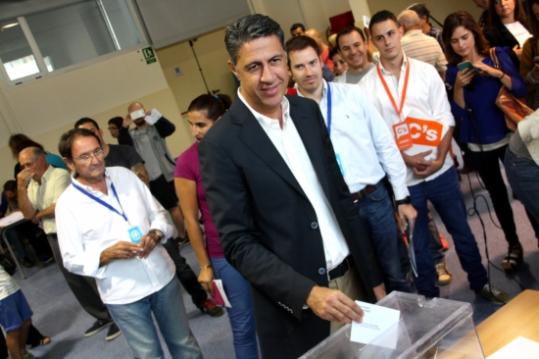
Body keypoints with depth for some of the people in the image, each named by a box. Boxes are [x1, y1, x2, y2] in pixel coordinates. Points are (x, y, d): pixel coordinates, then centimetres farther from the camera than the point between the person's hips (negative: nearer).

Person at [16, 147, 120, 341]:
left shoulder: (60, 175, -11)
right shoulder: (31, 185, 12)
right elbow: (28, 214, 3)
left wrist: (39, 214, -1)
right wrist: (21, 187, -6)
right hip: (55, 239, 8)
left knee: (95, 279, 0)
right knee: (76, 284, 15)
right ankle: (103, 317, 29)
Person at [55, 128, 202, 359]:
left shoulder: (125, 175, 1)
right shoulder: (67, 204, -9)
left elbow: (158, 213, 7)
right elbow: (73, 260, -6)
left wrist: (155, 234, -14)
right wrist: (107, 255, -23)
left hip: (162, 277, 3)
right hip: (122, 295, -3)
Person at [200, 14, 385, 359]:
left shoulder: (308, 111, 2)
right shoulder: (221, 144, -15)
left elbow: (340, 194, 7)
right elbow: (237, 242, -14)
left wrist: (373, 275, 9)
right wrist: (307, 292, -23)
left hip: (351, 277, 5)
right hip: (295, 302, -5)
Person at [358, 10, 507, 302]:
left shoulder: (426, 71, 0)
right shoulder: (366, 86, -6)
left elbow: (445, 118, -1)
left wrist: (439, 157, -13)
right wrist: (407, 160, -15)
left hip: (441, 169, 2)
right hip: (403, 176, -2)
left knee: (461, 230, 17)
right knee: (417, 243, 12)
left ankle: (481, 284, 38)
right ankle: (430, 299, 30)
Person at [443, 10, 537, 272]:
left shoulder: (498, 55, -5)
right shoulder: (453, 70, -3)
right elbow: (458, 113, -7)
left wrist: (497, 74, -25)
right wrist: (458, 87, -21)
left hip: (508, 136, -1)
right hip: (478, 144, 2)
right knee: (497, 194, 13)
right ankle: (513, 245, 28)